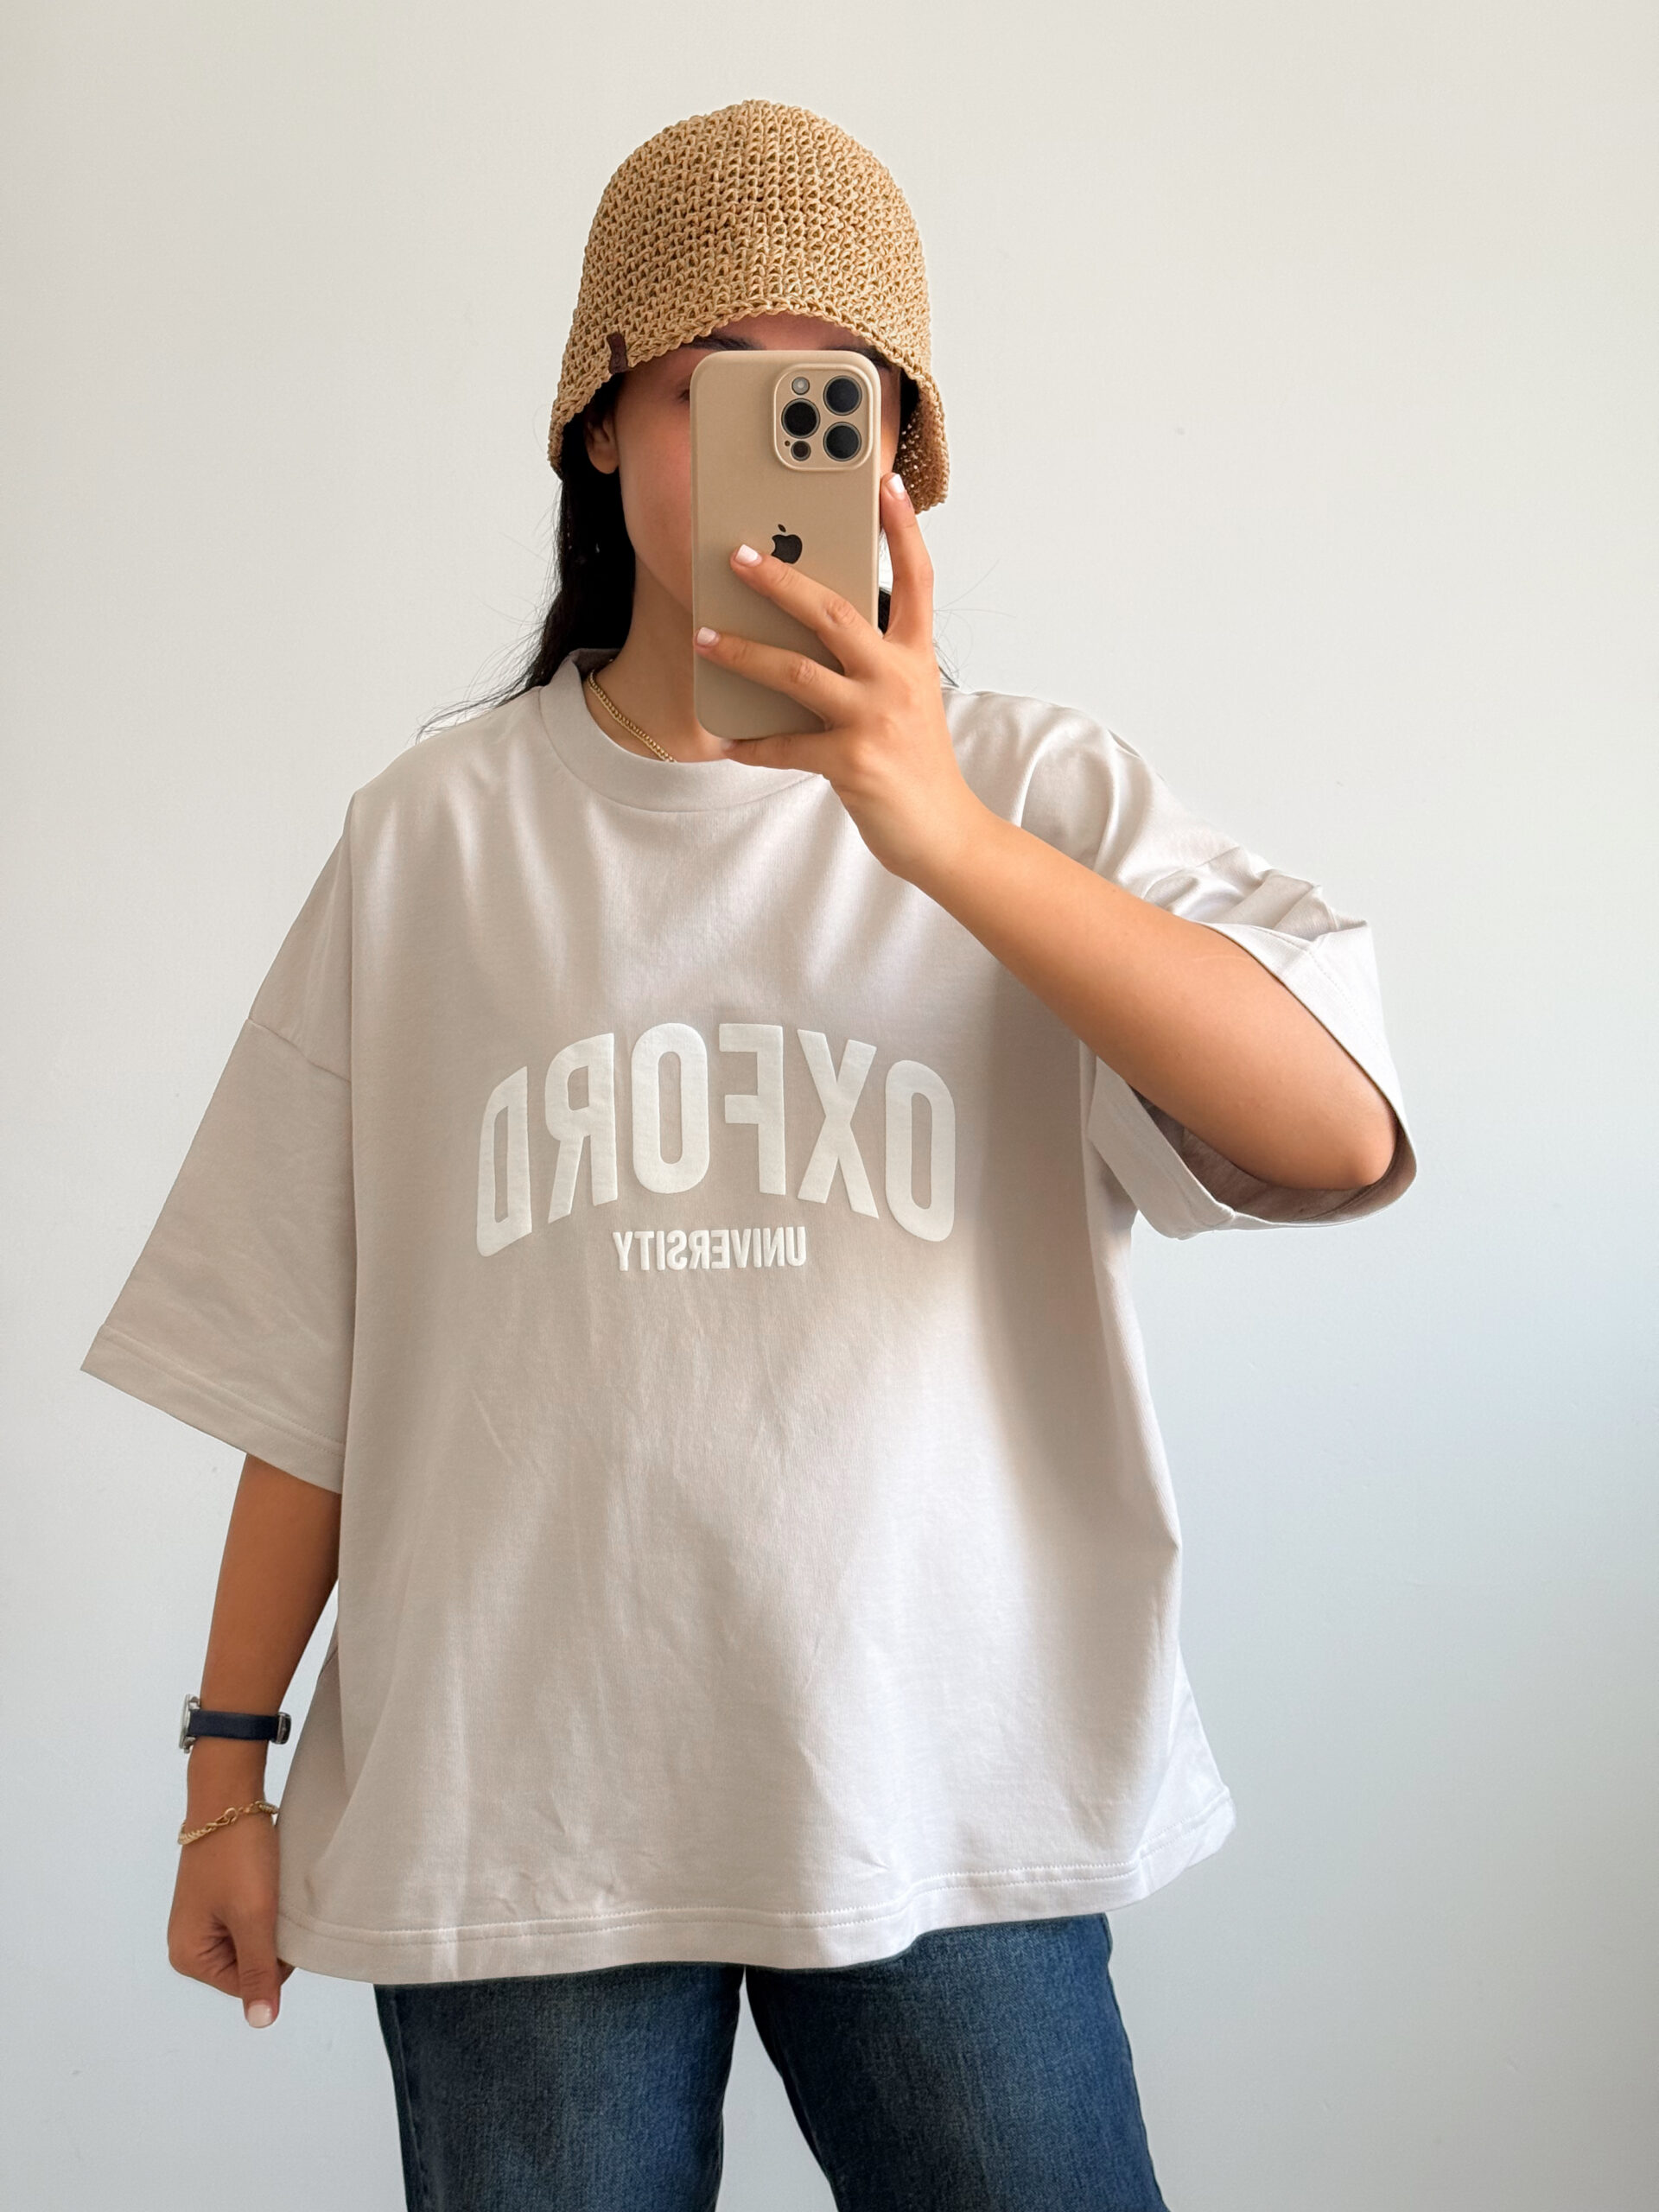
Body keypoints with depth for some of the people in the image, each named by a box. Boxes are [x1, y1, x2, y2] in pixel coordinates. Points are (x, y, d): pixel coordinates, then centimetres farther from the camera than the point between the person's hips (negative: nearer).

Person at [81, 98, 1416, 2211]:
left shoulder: (1039, 790, 0)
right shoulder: (435, 836, 3)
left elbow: (1335, 1137, -17)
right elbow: (303, 1352, 5)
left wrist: (941, 833, -27)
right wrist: (230, 1763, 6)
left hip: (952, 1799, 0)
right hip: (513, 1806, 1)